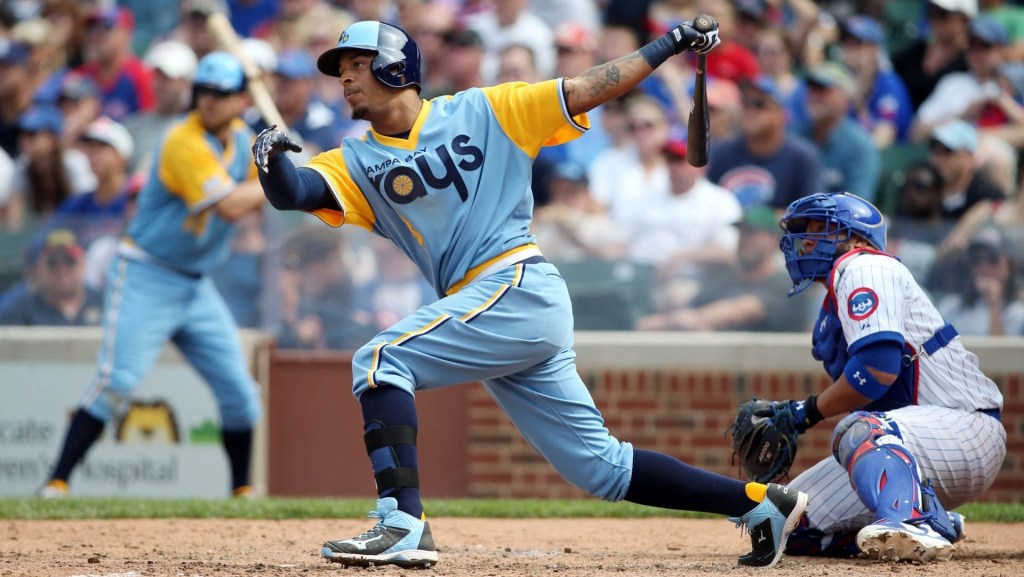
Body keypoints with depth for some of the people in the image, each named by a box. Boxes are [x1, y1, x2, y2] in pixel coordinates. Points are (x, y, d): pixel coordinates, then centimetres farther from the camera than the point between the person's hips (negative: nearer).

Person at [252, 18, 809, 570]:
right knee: (602, 468, 7)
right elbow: (292, 191, -1)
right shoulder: (357, 163, 15)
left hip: (522, 290, -6)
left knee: (379, 362, -19)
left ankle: (402, 523, -27)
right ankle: (758, 502, 14)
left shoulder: (484, 112, 4)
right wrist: (272, 160, -23)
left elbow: (586, 90, 5)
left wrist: (670, 44, 1)